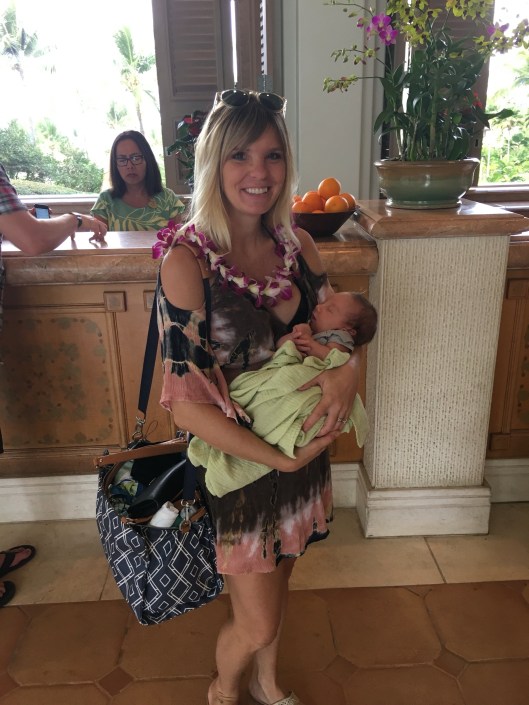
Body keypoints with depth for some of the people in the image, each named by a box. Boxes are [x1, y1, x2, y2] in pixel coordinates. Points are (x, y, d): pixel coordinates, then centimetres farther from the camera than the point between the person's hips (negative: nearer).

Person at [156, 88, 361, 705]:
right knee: (256, 625, 10)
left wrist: (348, 369, -16)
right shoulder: (187, 261, -22)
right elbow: (187, 404, -23)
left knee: (277, 581, 26)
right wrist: (280, 460, -22)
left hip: (303, 452, 5)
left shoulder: (298, 246, -5)